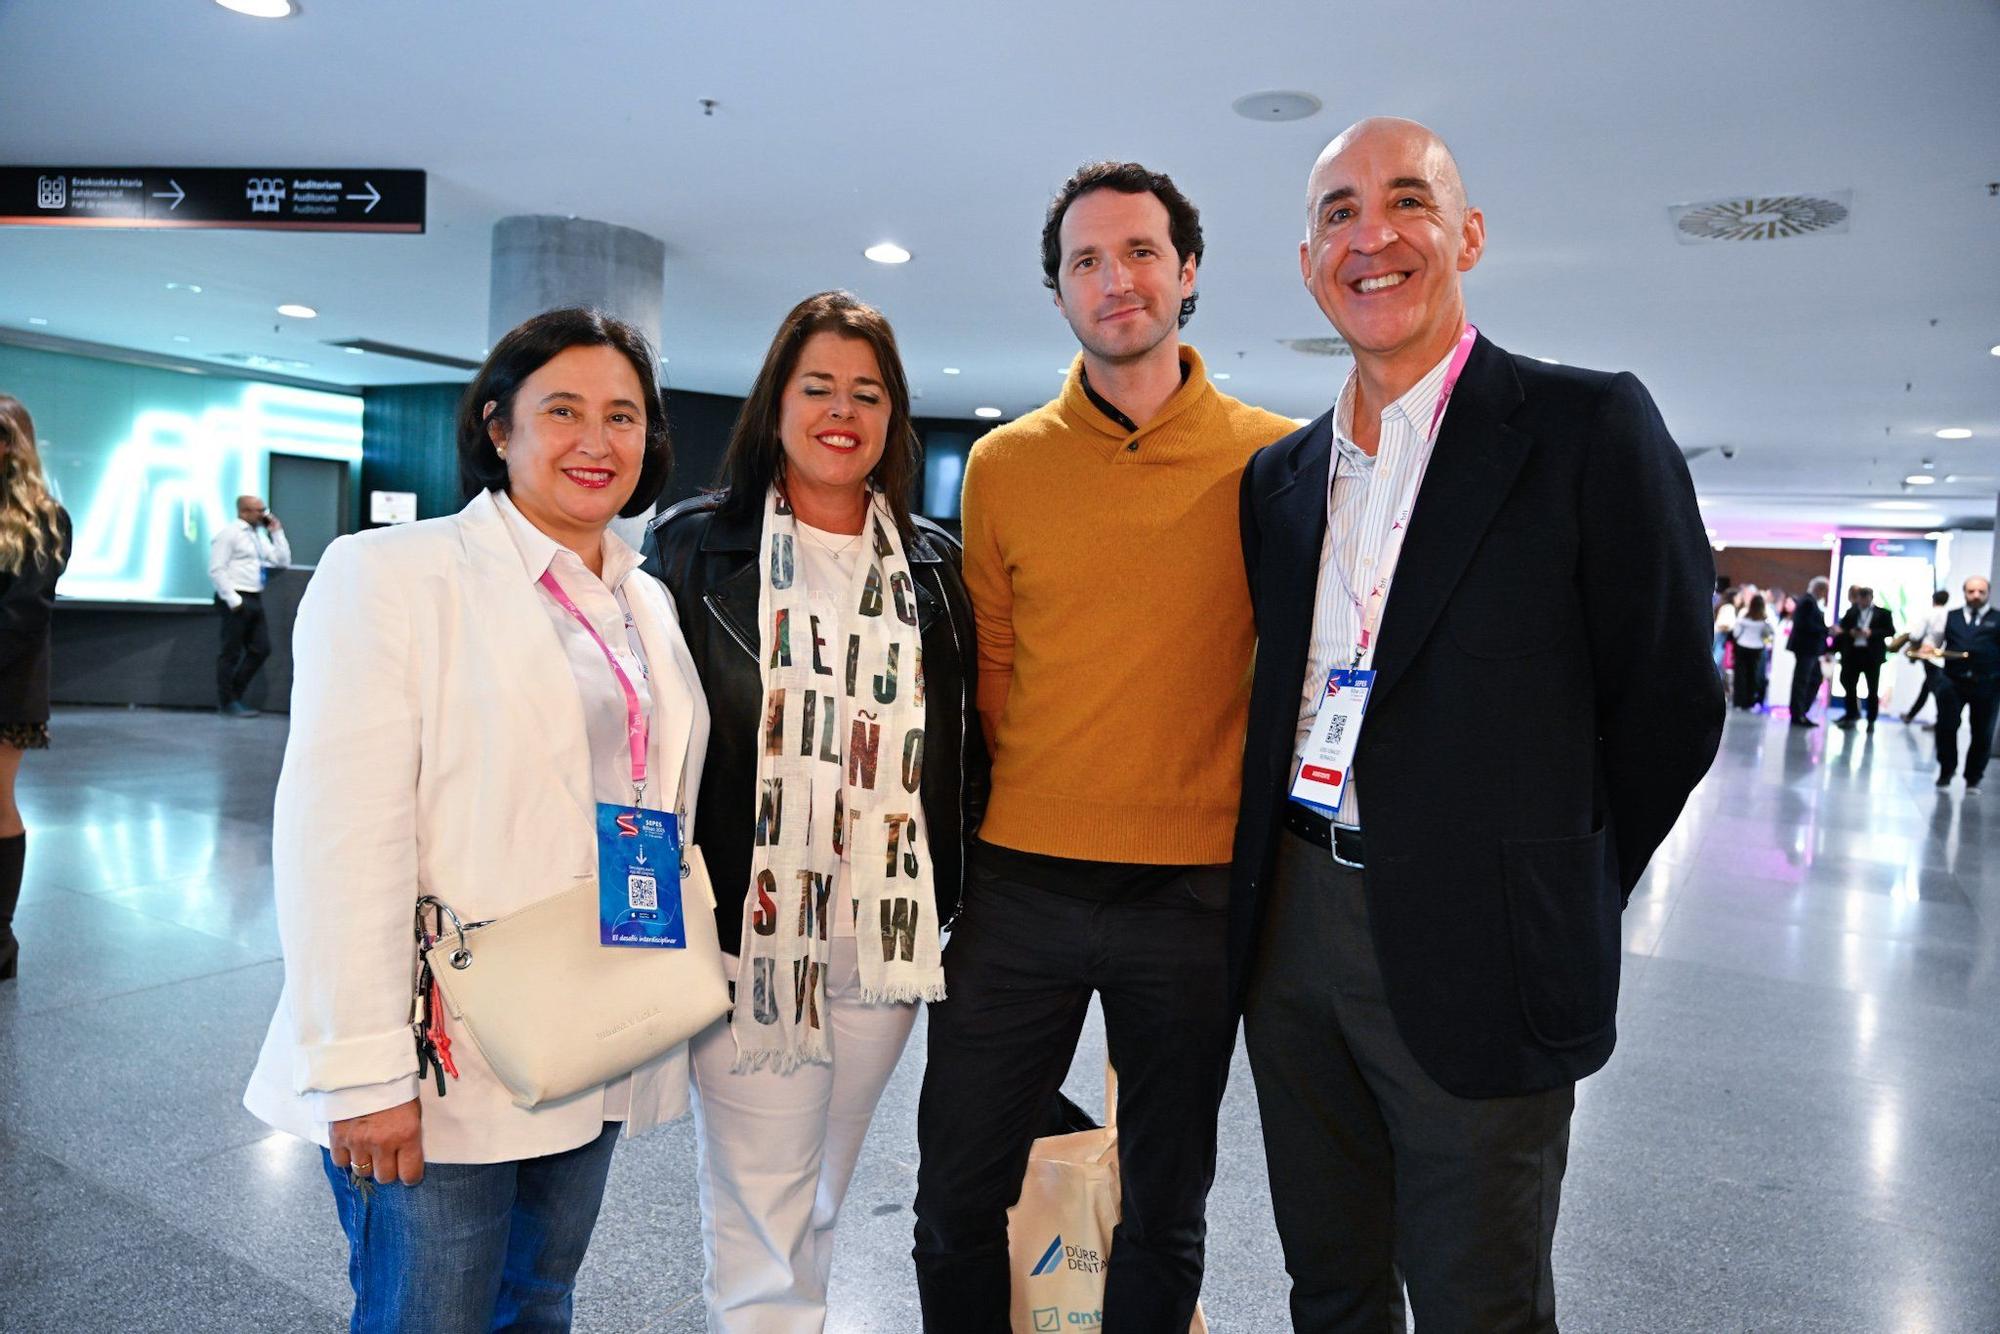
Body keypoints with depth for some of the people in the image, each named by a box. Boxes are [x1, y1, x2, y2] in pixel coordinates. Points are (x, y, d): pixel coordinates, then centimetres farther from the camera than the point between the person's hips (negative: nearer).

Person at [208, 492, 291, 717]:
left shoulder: (259, 536, 17)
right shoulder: (229, 533, -6)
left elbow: (283, 562, 15)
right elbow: (216, 570, -12)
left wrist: (276, 531, 9)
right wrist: (233, 600, -17)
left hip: (255, 599, 8)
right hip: (237, 600, -8)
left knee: (261, 649, 8)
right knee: (231, 652, 0)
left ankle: (235, 696, 20)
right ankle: (228, 703, 10)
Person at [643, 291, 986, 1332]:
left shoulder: (932, 563, 10)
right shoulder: (696, 543, 1)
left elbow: (964, 740, 13)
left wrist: (951, 892, 7)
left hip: (888, 934, 3)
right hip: (749, 930, -3)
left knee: (820, 1197, 18)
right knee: (757, 1215, 3)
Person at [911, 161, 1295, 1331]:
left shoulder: (1275, 461, -2)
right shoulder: (1003, 465, 2)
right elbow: (987, 669, 8)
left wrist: (1246, 813, 0)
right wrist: (1037, 803, 2)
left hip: (1194, 889, -1)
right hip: (1021, 882, 2)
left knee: (1164, 1211, 17)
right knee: (958, 1198, 13)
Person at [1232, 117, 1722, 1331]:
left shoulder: (1590, 426, -8)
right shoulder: (1280, 475, 9)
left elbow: (1669, 705, -6)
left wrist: (1553, 902, 1)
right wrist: (1285, 885, 8)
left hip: (1473, 958, -5)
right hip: (1291, 924, 5)